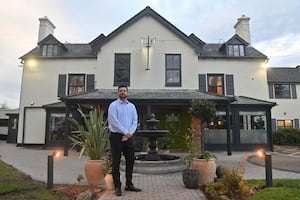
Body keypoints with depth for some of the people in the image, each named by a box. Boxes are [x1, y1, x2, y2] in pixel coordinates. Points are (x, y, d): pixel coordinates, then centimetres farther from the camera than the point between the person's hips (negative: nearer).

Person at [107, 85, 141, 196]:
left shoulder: (132, 106, 11)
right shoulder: (113, 105, -4)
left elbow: (135, 121, 6)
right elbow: (114, 122, -13)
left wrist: (130, 133, -9)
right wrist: (125, 132, -13)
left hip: (128, 137, 5)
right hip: (116, 136, -5)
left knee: (130, 160, 9)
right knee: (116, 162, 2)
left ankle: (129, 184, 22)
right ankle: (117, 186, 12)